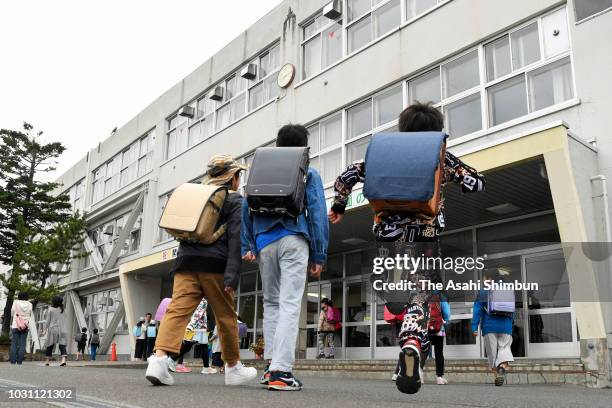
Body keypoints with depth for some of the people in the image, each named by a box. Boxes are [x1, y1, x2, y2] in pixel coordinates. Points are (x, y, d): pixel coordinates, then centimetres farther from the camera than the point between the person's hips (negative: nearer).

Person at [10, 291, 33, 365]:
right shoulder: (29, 304, 1)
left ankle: (13, 361, 0)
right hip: (25, 326, 1)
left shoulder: (15, 302, -2)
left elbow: (12, 313, 8)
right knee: (22, 344, 2)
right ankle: (19, 362, 0)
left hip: (15, 325, -1)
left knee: (14, 344, 4)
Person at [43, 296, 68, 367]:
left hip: (53, 329, -2)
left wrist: (45, 329, 8)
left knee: (50, 345, 8)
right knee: (62, 344, -5)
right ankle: (63, 359, -22)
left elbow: (48, 320, 1)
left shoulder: (51, 309, 0)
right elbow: (64, 321, 11)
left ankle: (47, 360, 15)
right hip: (62, 329, 2)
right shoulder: (63, 310, 8)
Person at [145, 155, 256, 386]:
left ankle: (159, 358, -22)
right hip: (215, 263, -4)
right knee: (225, 316, 7)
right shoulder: (235, 200, 2)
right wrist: (232, 276, -14)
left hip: (187, 261, 4)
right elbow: (235, 239, -9)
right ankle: (233, 368, 19)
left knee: (178, 309, -5)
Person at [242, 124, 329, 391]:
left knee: (271, 303, 15)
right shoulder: (309, 174, 9)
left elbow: (246, 208, 9)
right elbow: (317, 213, 2)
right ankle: (280, 371, -14)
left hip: (264, 241, 4)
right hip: (294, 240, -3)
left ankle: (271, 364, 10)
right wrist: (319, 256, 2)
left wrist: (247, 245, 6)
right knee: (290, 305, -7)